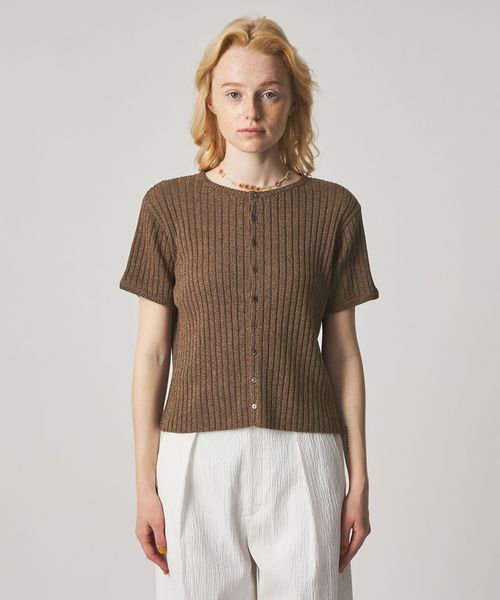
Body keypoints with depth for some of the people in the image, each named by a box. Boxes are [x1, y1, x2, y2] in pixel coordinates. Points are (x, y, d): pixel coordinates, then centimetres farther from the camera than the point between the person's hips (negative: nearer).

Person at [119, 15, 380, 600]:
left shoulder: (333, 208, 3)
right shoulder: (169, 205, 2)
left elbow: (343, 350, 6)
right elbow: (151, 352, 3)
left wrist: (359, 480, 5)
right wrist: (145, 485, 1)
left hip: (302, 459, 0)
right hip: (197, 457, 0)